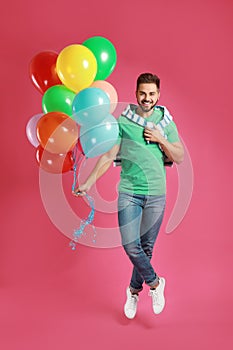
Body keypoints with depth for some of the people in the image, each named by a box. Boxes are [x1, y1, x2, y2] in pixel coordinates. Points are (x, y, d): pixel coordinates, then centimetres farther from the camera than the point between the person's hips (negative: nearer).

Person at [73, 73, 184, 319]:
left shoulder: (166, 122, 5)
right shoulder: (123, 121, 2)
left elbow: (180, 158, 4)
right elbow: (109, 156, 3)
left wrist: (160, 139, -10)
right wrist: (88, 182, -2)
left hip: (156, 194, 1)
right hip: (128, 192, 0)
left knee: (146, 247, 7)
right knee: (130, 245, -7)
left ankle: (134, 291, 29)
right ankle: (155, 284, 18)